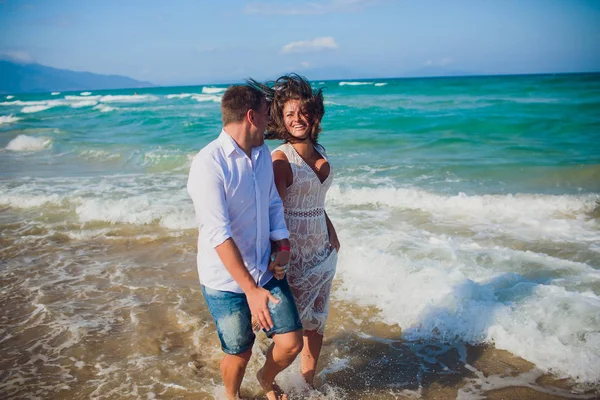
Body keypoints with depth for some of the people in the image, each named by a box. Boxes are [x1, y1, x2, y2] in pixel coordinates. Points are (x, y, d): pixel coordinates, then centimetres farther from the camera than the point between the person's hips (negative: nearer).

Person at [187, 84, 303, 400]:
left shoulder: (263, 153, 4)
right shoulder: (208, 163, -21)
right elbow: (219, 234, -25)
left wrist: (283, 246, -3)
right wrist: (251, 290, -26)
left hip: (265, 270, 6)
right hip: (226, 281, -6)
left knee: (291, 343, 3)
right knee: (239, 353, 9)